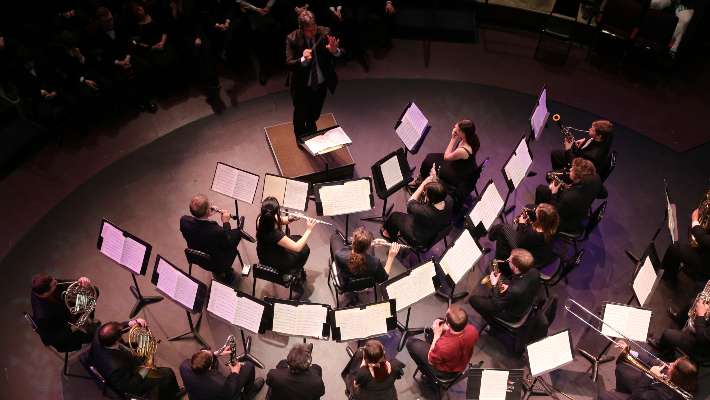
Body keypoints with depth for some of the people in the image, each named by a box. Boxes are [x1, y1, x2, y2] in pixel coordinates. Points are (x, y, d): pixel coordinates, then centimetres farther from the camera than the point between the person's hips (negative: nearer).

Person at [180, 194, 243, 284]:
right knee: (237, 232, 14)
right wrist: (226, 222, -10)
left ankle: (217, 272, 38)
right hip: (217, 264, -5)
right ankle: (226, 272, 29)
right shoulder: (218, 231, -40)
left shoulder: (184, 221, -28)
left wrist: (206, 215, -6)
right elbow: (228, 245, -17)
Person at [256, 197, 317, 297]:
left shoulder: (261, 219, -20)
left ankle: (299, 272, 38)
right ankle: (294, 278, 31)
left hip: (264, 256, 7)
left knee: (298, 238, 22)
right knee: (305, 249, 13)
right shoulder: (275, 234, -41)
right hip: (274, 263, -7)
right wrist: (309, 230, -21)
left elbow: (281, 221, 0)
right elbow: (297, 247, -29)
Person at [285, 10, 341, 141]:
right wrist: (303, 60, -47)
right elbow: (289, 63, -27)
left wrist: (334, 51, -40)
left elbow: (339, 53, -16)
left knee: (314, 113, 30)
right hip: (302, 85, -3)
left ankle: (311, 129, 64)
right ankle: (300, 138, 52)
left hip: (321, 82, 3)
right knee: (301, 114, 21)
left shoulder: (324, 32, -18)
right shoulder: (292, 38, -23)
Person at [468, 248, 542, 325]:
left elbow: (497, 306, -25)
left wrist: (494, 285, -18)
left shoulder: (515, 291, -43)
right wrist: (509, 286, -6)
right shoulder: (534, 272, -22)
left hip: (512, 315, -7)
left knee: (473, 298, 0)